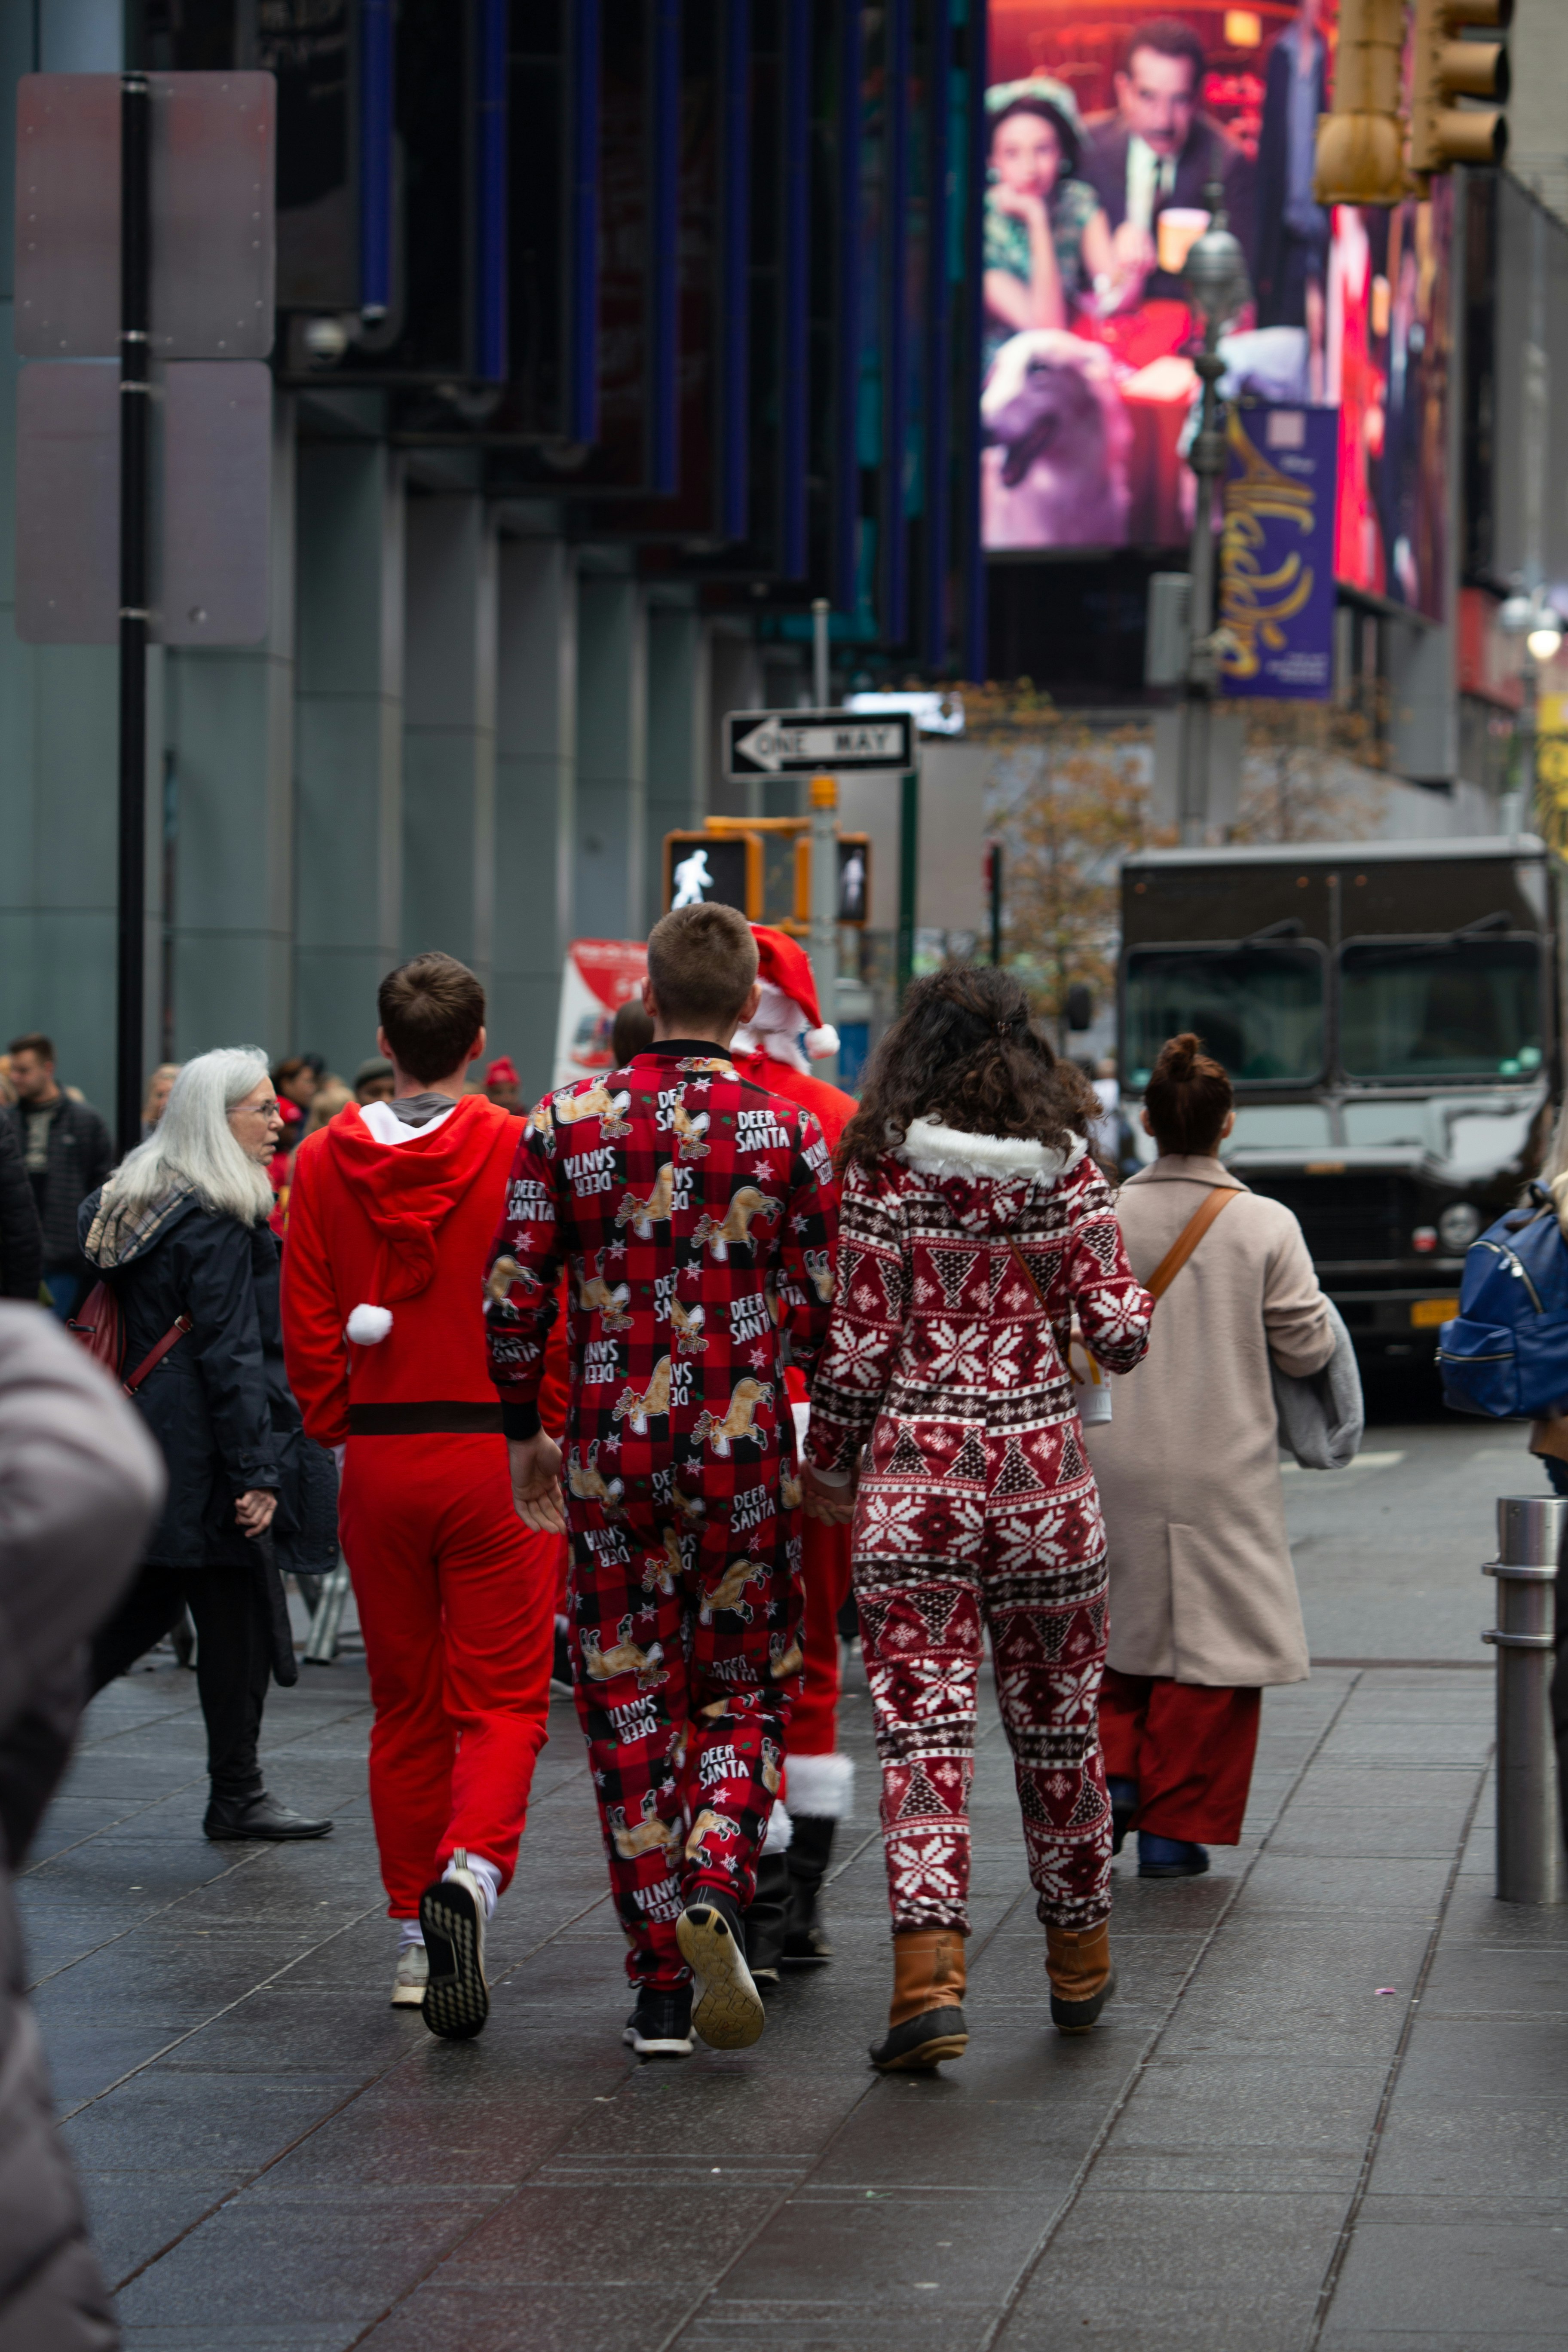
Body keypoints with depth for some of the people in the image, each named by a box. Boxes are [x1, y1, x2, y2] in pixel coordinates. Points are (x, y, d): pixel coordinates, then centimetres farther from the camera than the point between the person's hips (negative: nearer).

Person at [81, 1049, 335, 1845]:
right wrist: (256, 1473, -18)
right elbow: (231, 1355, -19)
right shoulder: (216, 1226, -16)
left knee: (135, 1611, 14)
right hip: (200, 1458, -9)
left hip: (137, 1447, 9)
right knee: (237, 1621, 1)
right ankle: (235, 1795, 8)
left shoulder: (132, 1202, 12)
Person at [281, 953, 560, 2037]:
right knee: (502, 1698, 1)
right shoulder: (518, 1153, -8)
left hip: (380, 1458, 3)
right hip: (498, 1454, -3)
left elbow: (308, 1326, 4)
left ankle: (416, 1940, 15)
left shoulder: (324, 1162, 1)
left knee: (405, 1703, 13)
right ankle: (470, 1868, -25)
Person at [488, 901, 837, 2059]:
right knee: (744, 1690, 13)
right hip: (745, 1444, -1)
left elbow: (514, 1296, 0)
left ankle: (661, 1985, 6)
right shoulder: (790, 1132, -4)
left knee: (629, 1702, 7)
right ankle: (715, 1884, -15)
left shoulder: (568, 1121, 0)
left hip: (612, 1447, 1)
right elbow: (821, 1314, -3)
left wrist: (525, 1431, 13)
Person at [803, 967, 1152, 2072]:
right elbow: (1122, 1333, -5)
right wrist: (1116, 1316, 19)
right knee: (1057, 1719, 15)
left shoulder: (885, 1171, -4)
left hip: (914, 1475, -2)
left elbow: (860, 1346, -4)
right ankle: (1079, 1960, 28)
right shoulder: (1066, 1170, 0)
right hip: (1042, 1469, 2)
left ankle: (929, 1969, -17)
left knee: (922, 1724, -4)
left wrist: (827, 1466, 10)